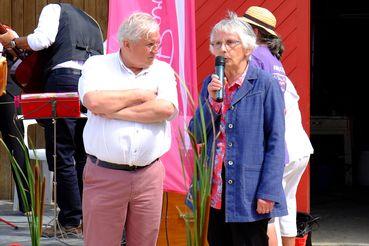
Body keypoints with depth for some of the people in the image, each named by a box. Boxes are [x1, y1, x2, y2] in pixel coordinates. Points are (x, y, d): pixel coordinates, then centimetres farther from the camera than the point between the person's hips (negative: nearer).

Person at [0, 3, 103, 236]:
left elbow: (42, 39, -6)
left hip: (65, 77, -6)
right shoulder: (92, 22, 32)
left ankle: (71, 221, -2)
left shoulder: (54, 9, 13)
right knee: (85, 155, 12)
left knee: (61, 156, -2)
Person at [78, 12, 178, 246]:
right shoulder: (97, 65, 4)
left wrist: (114, 111, -10)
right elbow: (94, 101, -16)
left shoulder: (162, 70, 10)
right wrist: (141, 94, -5)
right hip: (104, 174, -2)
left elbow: (166, 109, -8)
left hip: (149, 174, 3)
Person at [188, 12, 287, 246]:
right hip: (213, 190, 5)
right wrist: (212, 100, -8)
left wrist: (268, 192, -14)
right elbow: (196, 135, 7)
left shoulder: (266, 84, -6)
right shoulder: (210, 84, 11)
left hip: (249, 192, -5)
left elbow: (276, 142, -8)